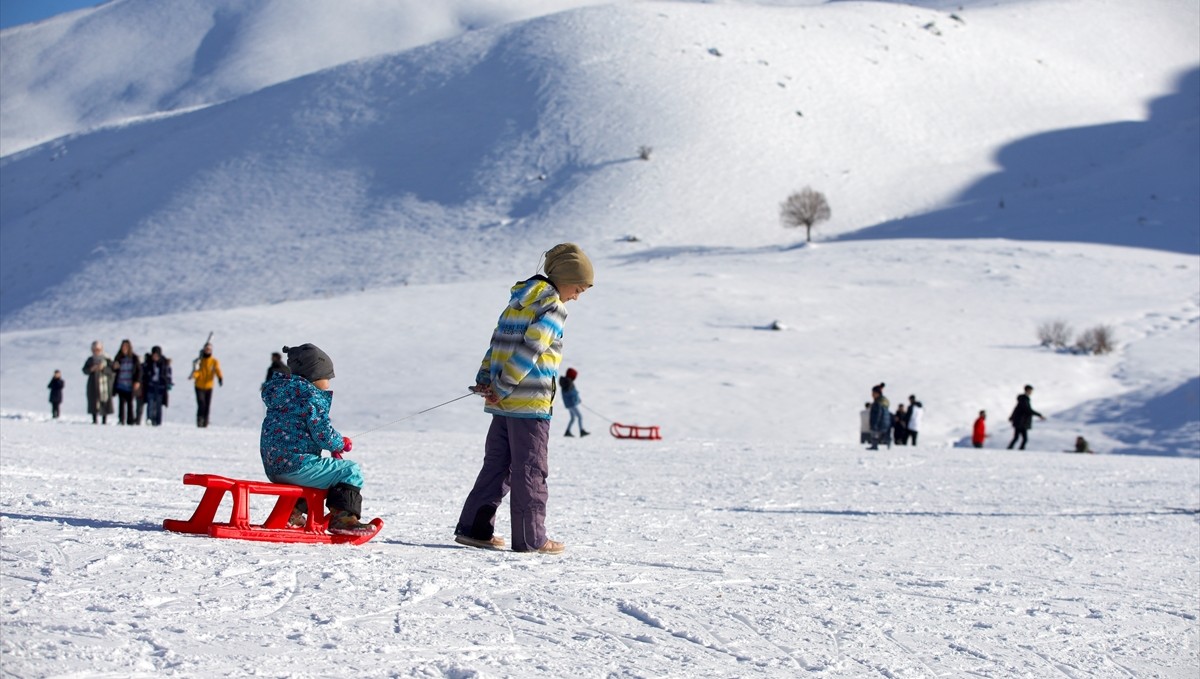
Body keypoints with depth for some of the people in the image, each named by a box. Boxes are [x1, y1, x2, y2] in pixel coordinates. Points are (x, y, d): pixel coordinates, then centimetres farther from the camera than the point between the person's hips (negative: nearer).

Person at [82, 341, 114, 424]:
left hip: (105, 384, -1)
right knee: (94, 403, -5)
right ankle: (94, 420, 0)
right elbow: (85, 370, 7)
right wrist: (92, 369, -12)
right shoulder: (90, 360, 11)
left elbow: (112, 370, -3)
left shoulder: (107, 360, 5)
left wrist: (103, 368, -18)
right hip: (94, 384, 1)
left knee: (105, 402, -4)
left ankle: (104, 420, 2)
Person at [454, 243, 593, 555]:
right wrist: (503, 388, -17)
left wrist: (485, 380, 6)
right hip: (530, 403, -8)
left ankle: (474, 527, 13)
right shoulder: (553, 307, -11)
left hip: (503, 403, 8)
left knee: (497, 464, 13)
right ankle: (530, 538, 3)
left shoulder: (520, 299, 17)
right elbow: (529, 350, -19)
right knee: (531, 470, -2)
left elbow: (499, 340, 13)